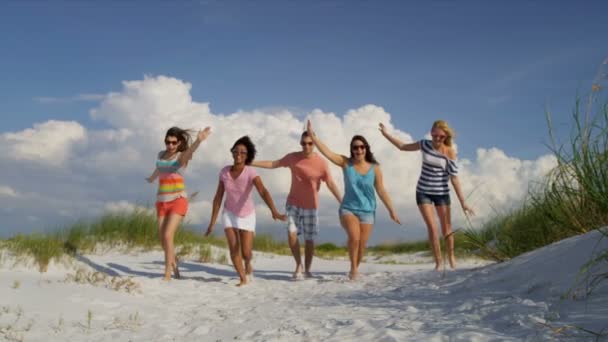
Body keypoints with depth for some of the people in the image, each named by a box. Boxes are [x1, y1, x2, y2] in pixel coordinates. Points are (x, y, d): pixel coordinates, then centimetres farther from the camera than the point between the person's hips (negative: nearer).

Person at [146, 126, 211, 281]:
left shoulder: (182, 156, -8)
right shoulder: (161, 154, 9)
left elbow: (189, 152, -33)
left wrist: (198, 140, -56)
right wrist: (151, 179, 54)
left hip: (178, 201, -5)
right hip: (162, 202, 5)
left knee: (168, 236, -17)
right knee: (163, 240, 6)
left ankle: (167, 274, -8)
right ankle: (174, 263, 32)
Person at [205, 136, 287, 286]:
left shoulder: (251, 172, -26)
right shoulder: (224, 171, -14)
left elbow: (263, 192, -41)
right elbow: (218, 198, -6)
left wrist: (274, 212, -57)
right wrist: (212, 222, -4)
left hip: (247, 215, -2)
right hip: (229, 213, 2)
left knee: (246, 253, -4)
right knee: (233, 249, -11)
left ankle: (248, 264, 33)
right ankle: (243, 279, 9)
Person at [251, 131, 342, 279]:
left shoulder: (321, 163, -13)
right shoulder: (292, 157, -4)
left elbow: (331, 184, -10)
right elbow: (273, 164, 6)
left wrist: (342, 203, -15)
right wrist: (249, 162, 3)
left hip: (311, 206, -2)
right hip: (293, 203, 2)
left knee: (309, 239, 4)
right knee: (291, 233, -14)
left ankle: (307, 269, 21)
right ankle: (298, 264, 4)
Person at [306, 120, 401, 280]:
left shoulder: (374, 168, -4)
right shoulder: (346, 163, -4)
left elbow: (381, 191, 1)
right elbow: (326, 152, -12)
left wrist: (391, 210, 0)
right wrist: (312, 135, -21)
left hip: (367, 211, 1)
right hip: (348, 208, -1)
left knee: (362, 245, 3)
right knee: (354, 237, -26)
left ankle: (355, 270, 29)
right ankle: (353, 268, -4)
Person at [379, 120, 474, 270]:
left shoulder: (450, 152, -11)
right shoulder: (424, 144, -4)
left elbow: (454, 178, -11)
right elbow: (403, 146, 12)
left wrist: (462, 202, -14)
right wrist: (385, 134, 7)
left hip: (442, 193, -1)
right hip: (423, 192, 1)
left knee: (447, 228, 7)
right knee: (432, 227, -9)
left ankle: (451, 258, 30)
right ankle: (438, 262, 2)